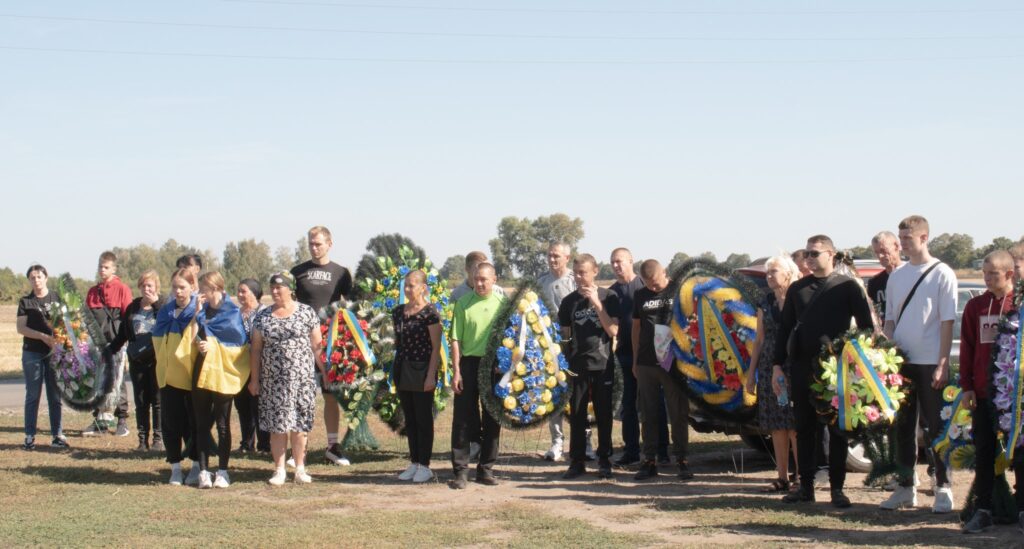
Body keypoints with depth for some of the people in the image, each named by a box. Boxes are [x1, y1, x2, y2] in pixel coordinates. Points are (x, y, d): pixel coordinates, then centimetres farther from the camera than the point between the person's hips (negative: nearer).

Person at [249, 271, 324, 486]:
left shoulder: (306, 313, 2)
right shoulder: (263, 317, 9)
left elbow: (316, 345, 2)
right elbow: (256, 349, 10)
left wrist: (325, 371, -4)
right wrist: (254, 379, 6)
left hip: (301, 378, -2)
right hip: (273, 381, 2)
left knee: (298, 425, 0)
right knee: (277, 425, 1)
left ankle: (300, 468, 10)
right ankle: (279, 470, 8)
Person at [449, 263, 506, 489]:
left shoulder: (502, 303, 3)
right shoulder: (463, 303, -1)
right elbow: (456, 339, -2)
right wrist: (456, 371, -7)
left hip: (495, 365, 2)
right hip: (469, 363, -2)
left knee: (492, 419, 8)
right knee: (463, 418, -1)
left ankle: (486, 469, 17)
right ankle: (460, 470, 4)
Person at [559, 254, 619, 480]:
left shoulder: (608, 297, 0)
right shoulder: (569, 301, 6)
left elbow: (613, 331, -8)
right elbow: (564, 335, 11)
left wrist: (596, 303, -14)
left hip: (603, 365, -2)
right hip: (577, 366, 2)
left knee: (604, 415, 3)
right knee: (576, 416, 3)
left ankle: (605, 462, 11)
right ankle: (577, 461, 10)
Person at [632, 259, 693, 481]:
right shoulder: (640, 295, 9)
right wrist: (635, 360, 12)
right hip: (646, 363, 3)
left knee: (679, 413, 1)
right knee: (648, 414, 6)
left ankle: (681, 461, 7)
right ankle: (649, 461, 12)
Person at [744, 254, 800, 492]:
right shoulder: (765, 303, 13)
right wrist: (752, 373, 12)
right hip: (769, 368, 5)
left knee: (795, 426, -7)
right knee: (777, 426, 5)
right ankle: (782, 477, 11)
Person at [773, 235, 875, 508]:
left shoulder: (848, 287, 1)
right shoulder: (797, 289, 11)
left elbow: (867, 326, 0)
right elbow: (784, 328, 13)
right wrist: (778, 365, 7)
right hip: (801, 367, 3)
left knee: (837, 429, 2)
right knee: (804, 428, 6)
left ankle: (837, 488, 8)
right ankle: (806, 486, 13)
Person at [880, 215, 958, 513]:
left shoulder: (942, 274, -5)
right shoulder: (896, 276, 11)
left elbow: (947, 322, -8)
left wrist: (943, 364, -13)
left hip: (930, 364, -5)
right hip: (900, 362, 5)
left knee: (936, 427, 0)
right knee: (903, 425, 9)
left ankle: (943, 488, 9)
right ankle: (906, 488, 17)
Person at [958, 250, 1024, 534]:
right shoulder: (975, 306, 7)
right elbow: (967, 348, 8)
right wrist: (967, 387, 3)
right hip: (983, 392, 3)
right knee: (984, 454, 6)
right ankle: (983, 511, 13)